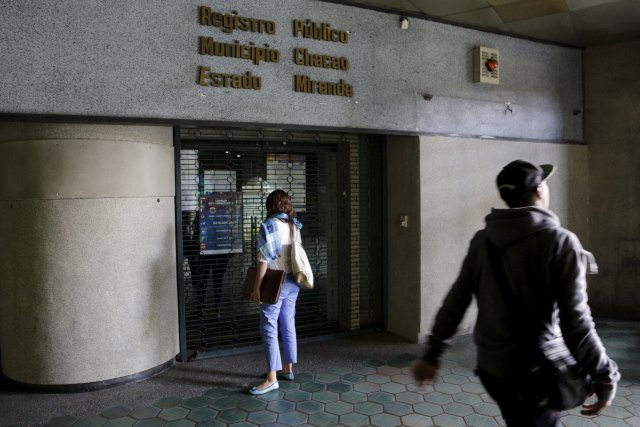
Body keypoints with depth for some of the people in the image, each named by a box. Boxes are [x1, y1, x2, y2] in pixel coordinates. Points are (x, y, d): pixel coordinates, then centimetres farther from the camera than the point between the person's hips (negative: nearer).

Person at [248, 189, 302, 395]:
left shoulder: (269, 225, -12)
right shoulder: (294, 226, 7)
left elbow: (264, 260, -15)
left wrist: (256, 288, -12)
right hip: (293, 282, 7)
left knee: (269, 329, -3)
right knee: (288, 326, 15)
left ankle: (271, 378, -2)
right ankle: (287, 369, 26)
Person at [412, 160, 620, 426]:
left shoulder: (482, 240, 1)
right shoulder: (560, 241, -14)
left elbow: (455, 302, 2)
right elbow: (574, 319, -18)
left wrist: (432, 355, 8)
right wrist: (604, 376, -7)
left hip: (491, 366, 6)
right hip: (534, 370, -6)